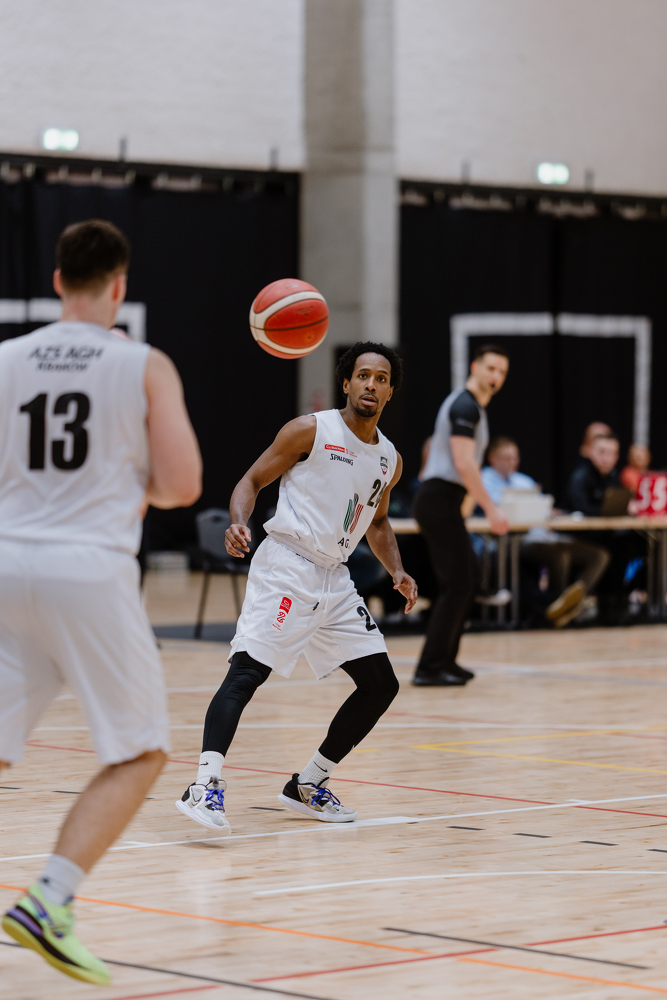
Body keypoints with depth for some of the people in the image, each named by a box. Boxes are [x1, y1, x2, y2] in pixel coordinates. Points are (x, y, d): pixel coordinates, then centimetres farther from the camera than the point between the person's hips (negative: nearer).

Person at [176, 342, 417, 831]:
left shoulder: (390, 459, 13)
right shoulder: (310, 431, -5)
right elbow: (252, 481, -3)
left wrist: (397, 571, 11)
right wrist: (239, 525, -23)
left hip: (335, 579, 7)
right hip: (286, 566, -7)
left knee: (381, 684, 6)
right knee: (247, 671, -21)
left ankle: (308, 785, 17)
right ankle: (205, 785, -29)